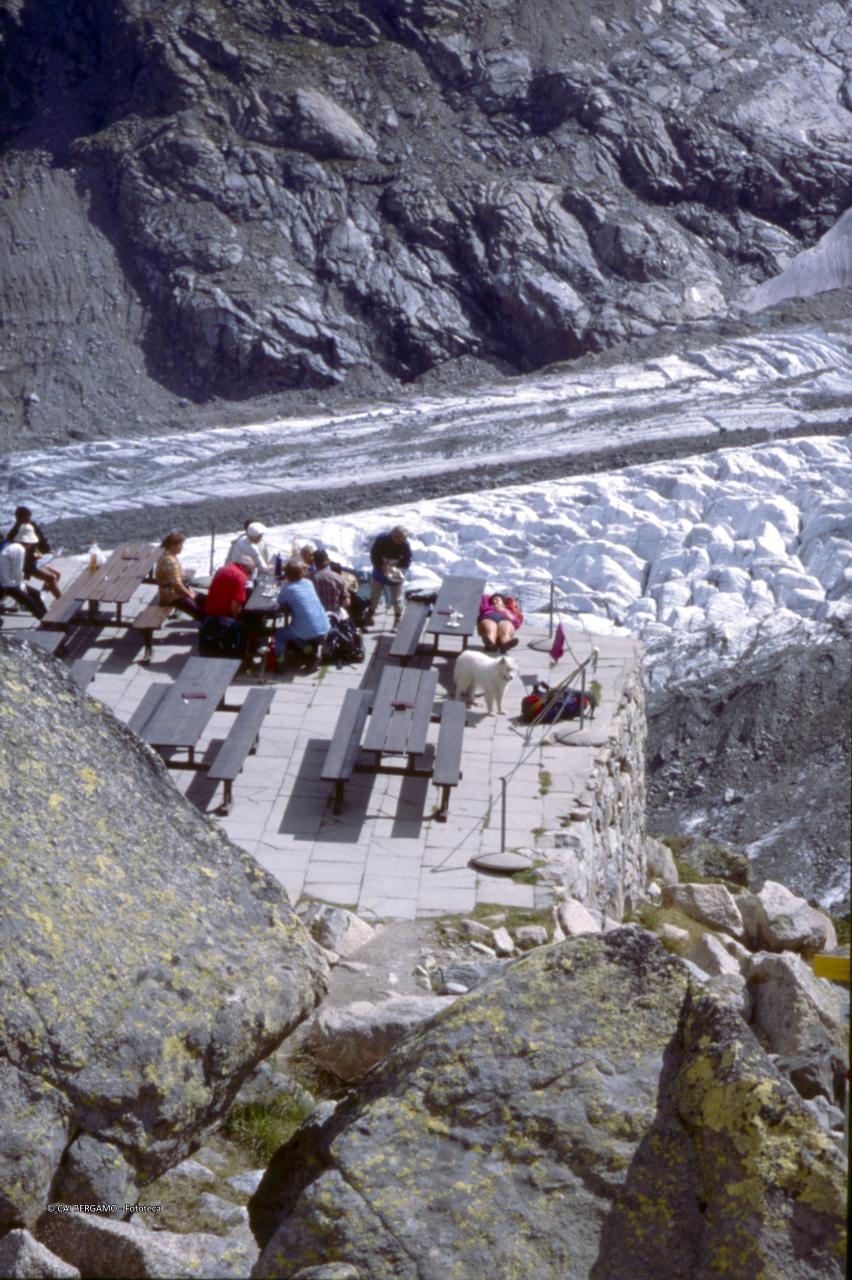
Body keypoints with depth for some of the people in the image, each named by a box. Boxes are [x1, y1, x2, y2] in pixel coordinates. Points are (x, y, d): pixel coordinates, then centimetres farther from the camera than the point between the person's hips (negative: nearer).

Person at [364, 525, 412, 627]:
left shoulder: (404, 544, -21)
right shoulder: (381, 540, -23)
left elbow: (407, 559, -11)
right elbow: (374, 554, -16)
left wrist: (398, 568, -28)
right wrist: (382, 567, -29)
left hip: (396, 574, 0)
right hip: (380, 571, 1)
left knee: (397, 598, 6)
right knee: (374, 594, 13)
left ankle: (398, 618, 22)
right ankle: (369, 616, 30)